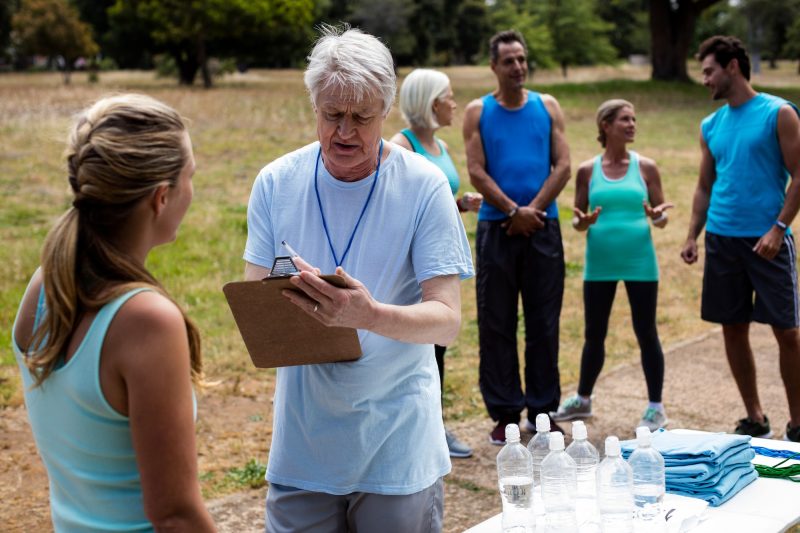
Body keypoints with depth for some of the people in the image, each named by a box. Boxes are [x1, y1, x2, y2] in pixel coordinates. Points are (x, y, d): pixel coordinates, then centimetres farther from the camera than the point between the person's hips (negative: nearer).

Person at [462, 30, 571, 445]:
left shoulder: (547, 107, 8)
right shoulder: (478, 112, 3)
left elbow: (563, 166, 1)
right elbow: (476, 172, -4)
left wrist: (533, 209, -10)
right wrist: (514, 211, -13)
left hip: (543, 227, 1)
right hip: (496, 227, -1)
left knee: (544, 322, 5)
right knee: (497, 324, 2)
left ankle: (542, 410, 15)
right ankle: (505, 413, 10)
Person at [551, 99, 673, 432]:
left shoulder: (645, 167, 1)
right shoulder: (588, 171, 2)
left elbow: (661, 216, 4)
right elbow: (578, 221, 7)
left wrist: (657, 217, -19)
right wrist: (583, 222, -16)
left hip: (639, 262, -1)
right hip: (600, 264, 1)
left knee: (646, 333, 4)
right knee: (594, 333, 12)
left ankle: (656, 407, 16)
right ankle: (582, 399, 30)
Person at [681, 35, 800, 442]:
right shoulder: (710, 126, 13)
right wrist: (692, 236, 7)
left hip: (766, 240, -5)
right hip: (722, 239, 5)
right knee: (733, 329, 8)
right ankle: (754, 420, 20)